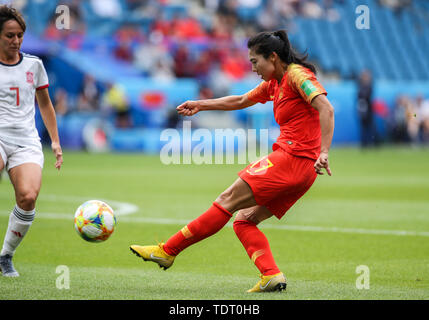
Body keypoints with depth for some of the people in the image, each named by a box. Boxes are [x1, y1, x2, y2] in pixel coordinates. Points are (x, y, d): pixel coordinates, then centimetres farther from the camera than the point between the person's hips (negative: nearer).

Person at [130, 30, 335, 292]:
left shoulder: (297, 75, -7)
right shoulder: (274, 84, 21)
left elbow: (326, 109, -20)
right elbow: (241, 101, 35)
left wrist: (324, 152, -29)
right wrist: (201, 105, 36)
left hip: (291, 160, -9)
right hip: (301, 171, 9)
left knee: (227, 202, -7)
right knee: (243, 220, 3)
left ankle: (168, 251, -4)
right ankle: (271, 275, -11)